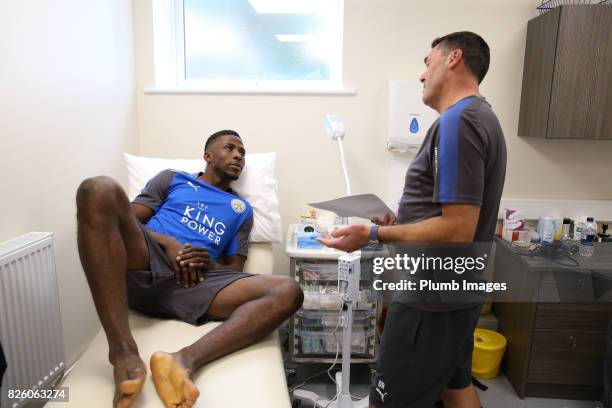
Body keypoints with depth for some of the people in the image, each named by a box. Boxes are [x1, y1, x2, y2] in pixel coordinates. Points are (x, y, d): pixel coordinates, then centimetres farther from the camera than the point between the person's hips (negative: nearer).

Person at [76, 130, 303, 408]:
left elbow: (234, 270, 19)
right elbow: (127, 220, 13)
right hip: (146, 263, 0)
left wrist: (209, 263, -5)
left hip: (196, 281, 1)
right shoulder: (173, 178, 23)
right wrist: (168, 242, -7)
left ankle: (185, 360, -44)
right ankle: (123, 352, -36)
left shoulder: (242, 210, 27)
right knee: (100, 189, -28)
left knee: (288, 292, -21)